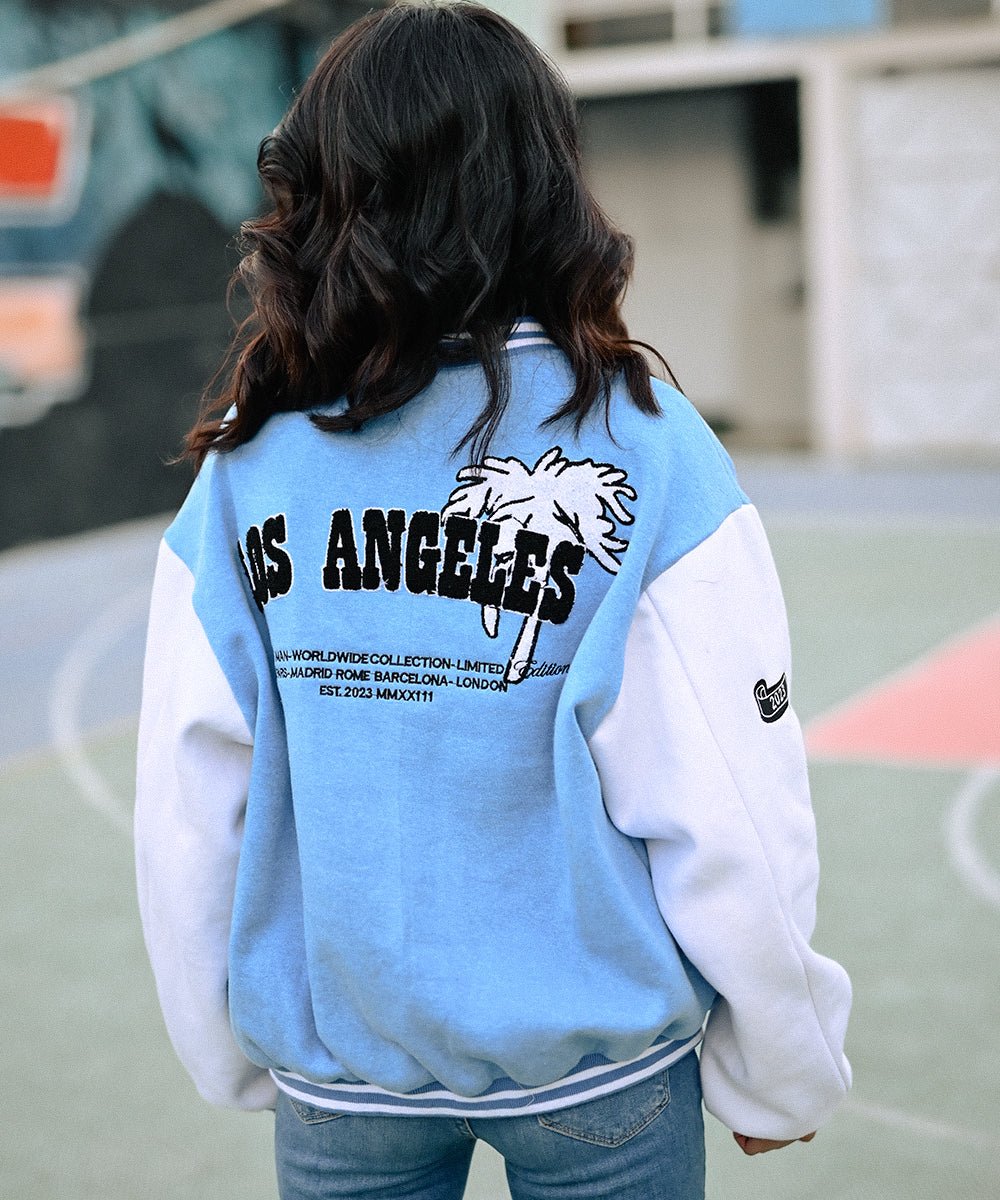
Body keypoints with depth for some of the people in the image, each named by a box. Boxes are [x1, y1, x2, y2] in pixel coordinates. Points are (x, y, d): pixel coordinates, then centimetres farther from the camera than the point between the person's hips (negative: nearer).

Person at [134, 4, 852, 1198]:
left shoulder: (244, 468, -9)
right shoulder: (645, 448, -16)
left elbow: (186, 811, -4)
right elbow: (732, 810, -16)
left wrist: (233, 1055, 12)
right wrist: (779, 1079, 0)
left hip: (336, 1071, 2)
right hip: (596, 1059, -1)